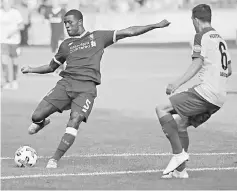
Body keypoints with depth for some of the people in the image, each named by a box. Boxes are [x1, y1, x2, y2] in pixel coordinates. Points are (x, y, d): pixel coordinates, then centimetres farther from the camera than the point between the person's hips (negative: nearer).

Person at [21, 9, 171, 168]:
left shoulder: (98, 37, 15)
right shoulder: (66, 45, 22)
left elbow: (129, 32, 15)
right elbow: (51, 67, 32)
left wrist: (155, 26, 10)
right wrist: (31, 70, 18)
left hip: (87, 87, -3)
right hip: (66, 83, 3)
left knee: (75, 121, -25)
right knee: (37, 116, -11)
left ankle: (55, 160, -18)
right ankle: (42, 123, 28)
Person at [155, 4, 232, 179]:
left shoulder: (201, 36, -5)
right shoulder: (220, 39, 21)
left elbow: (198, 64, -17)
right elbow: (229, 70, 27)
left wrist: (177, 84, -23)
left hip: (206, 91, -9)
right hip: (220, 98, 9)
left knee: (162, 110, -10)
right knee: (180, 122, 19)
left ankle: (179, 153, -16)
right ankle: (180, 169, 18)